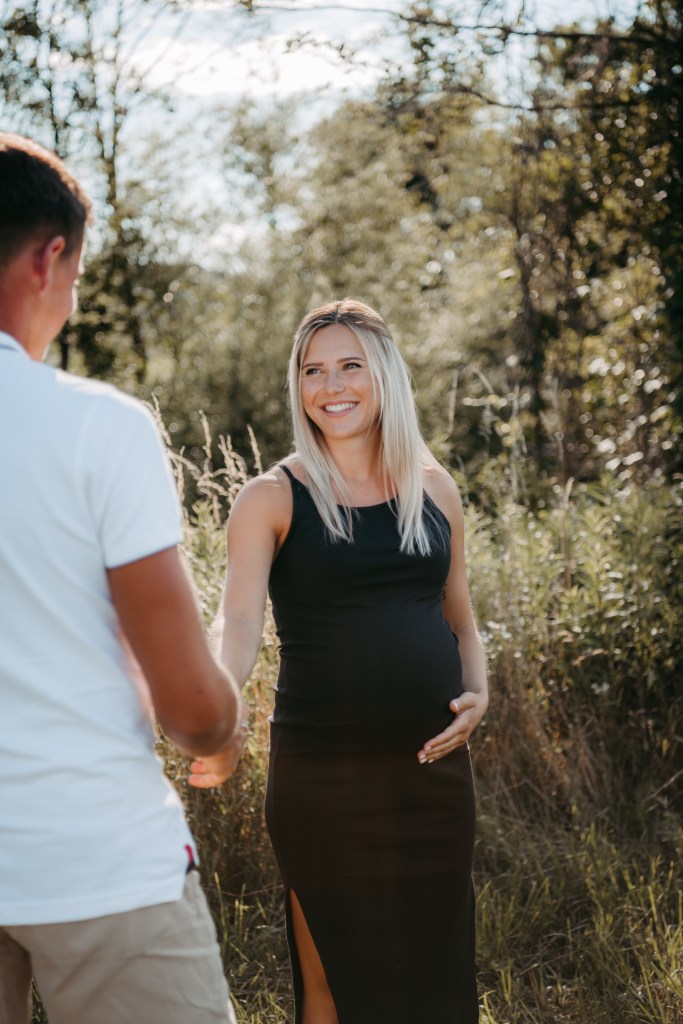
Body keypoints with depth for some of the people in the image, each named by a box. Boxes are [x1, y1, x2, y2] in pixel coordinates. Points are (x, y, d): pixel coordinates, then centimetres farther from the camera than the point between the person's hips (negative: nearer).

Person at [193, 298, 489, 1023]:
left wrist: (478, 692, -1)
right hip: (322, 776, -3)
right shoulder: (272, 499, -4)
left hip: (435, 767, 4)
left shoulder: (433, 490, 8)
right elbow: (239, 620, -17)